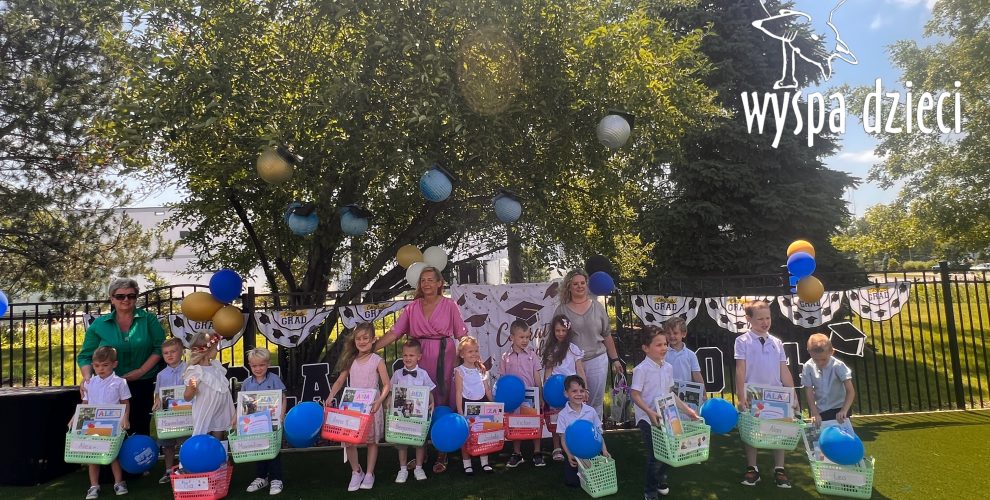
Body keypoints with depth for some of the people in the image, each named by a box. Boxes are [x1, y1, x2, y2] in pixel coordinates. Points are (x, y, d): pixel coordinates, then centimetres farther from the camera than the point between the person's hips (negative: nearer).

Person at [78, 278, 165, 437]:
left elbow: (159, 348, -2)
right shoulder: (99, 325, 5)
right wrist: (87, 377, -12)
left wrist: (141, 371, -11)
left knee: (140, 430, 5)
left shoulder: (149, 319, 1)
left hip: (143, 385, 0)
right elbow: (85, 356, 6)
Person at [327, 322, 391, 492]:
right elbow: (340, 381, 10)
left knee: (372, 440, 7)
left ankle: (369, 474, 22)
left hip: (371, 406, -3)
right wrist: (331, 396, -6)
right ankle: (356, 472, 20)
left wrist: (379, 400, -22)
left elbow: (387, 384, -8)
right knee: (348, 440, 0)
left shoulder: (377, 361, -5)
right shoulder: (351, 361, 6)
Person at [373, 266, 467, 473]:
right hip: (420, 358, 2)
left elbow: (462, 335, 2)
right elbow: (393, 333, 3)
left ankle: (442, 456, 12)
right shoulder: (412, 307, 8)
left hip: (444, 359, -2)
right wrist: (372, 348, -7)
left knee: (442, 403, 0)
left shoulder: (449, 305, 2)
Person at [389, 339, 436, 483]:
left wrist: (432, 403, -13)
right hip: (401, 412, 1)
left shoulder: (423, 374, -1)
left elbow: (429, 392, 3)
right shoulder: (397, 374, 2)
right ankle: (403, 469, 22)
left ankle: (418, 468, 23)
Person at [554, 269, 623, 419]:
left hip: (597, 360, 1)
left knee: (597, 402, 7)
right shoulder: (562, 310, 2)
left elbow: (607, 335, 12)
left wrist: (615, 359, 13)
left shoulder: (597, 307, 7)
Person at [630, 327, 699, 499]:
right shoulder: (641, 369, -17)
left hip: (665, 417, 6)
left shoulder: (668, 367, 3)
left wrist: (687, 410, 11)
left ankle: (661, 482, 40)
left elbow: (670, 393, 13)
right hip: (648, 419, -6)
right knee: (654, 456, 1)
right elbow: (635, 395, -18)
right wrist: (650, 412, -29)